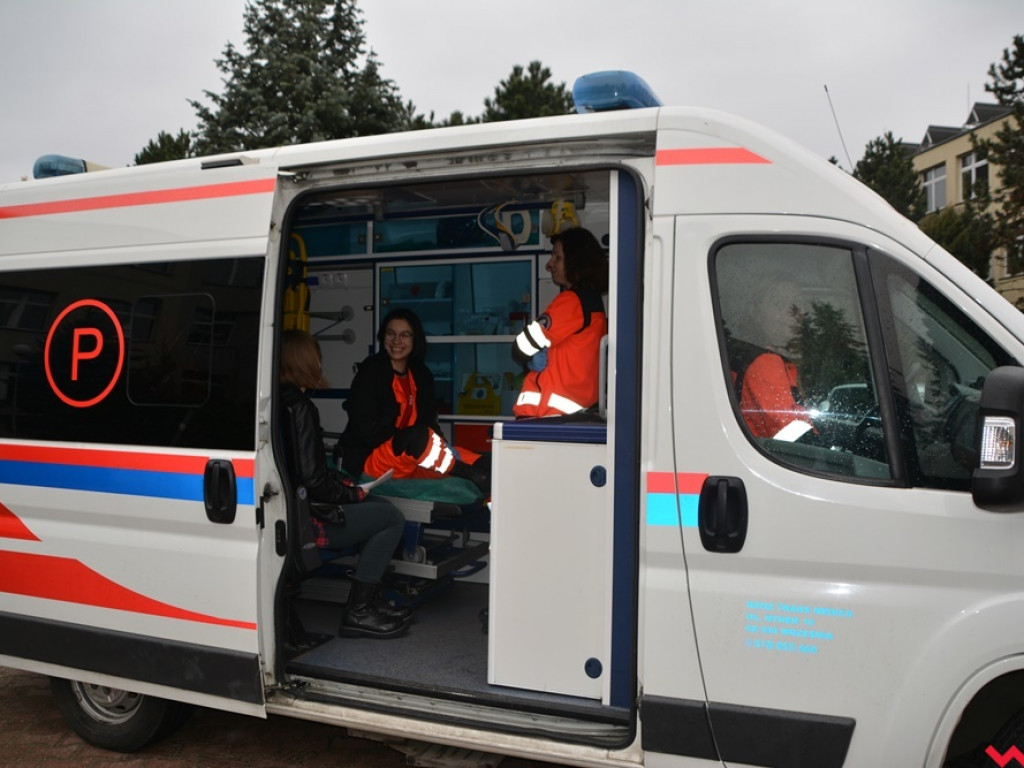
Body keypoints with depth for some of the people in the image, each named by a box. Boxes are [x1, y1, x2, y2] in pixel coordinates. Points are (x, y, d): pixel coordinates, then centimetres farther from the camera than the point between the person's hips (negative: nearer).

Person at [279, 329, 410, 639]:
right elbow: (312, 480, -23)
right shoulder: (299, 407, -19)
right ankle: (357, 613, 3)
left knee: (381, 507, 20)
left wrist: (345, 484, 9)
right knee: (392, 518, -1)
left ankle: (370, 601, 24)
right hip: (303, 522, -9)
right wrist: (354, 493, -7)